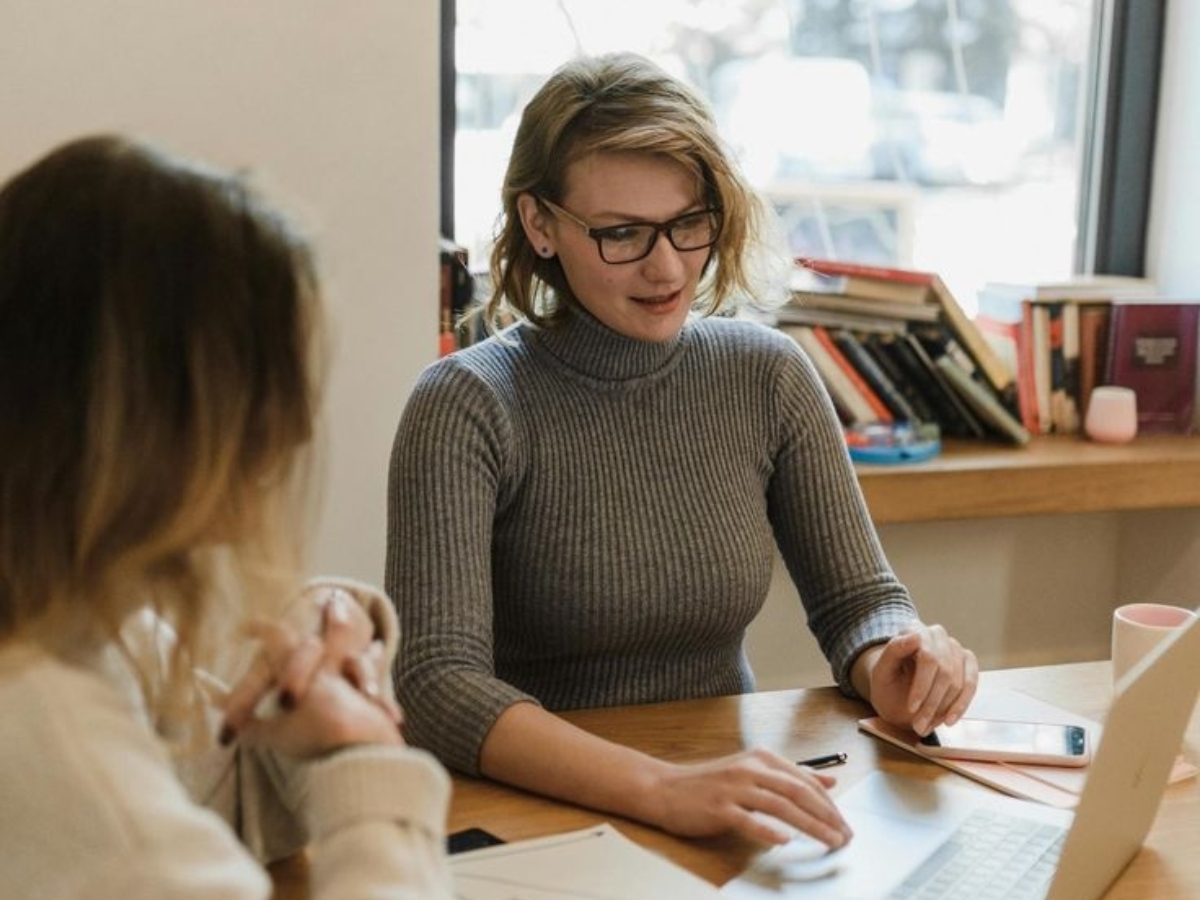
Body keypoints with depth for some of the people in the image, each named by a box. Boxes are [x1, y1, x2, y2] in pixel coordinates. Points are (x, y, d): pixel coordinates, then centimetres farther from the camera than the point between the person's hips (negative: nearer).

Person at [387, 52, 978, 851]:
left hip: (725, 808, 3)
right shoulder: (469, 406, -13)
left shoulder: (768, 377, -1)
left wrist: (892, 669, -17)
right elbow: (438, 685, -22)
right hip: (538, 816, -3)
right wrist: (662, 789, -35)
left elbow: (858, 599, 5)